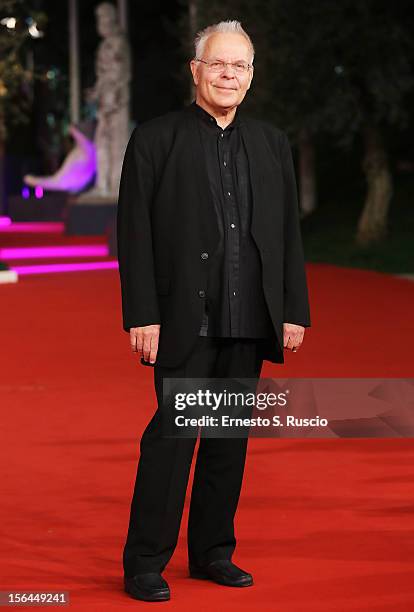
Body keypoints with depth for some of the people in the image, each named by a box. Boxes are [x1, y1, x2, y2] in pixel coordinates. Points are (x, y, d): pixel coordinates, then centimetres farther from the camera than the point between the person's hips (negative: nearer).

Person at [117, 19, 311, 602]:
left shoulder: (272, 143, 12)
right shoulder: (156, 138, 0)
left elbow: (289, 233, 13)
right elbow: (134, 234, -4)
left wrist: (295, 311, 6)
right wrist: (141, 316, -11)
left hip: (249, 319, 4)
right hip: (185, 317, -4)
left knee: (230, 435, 9)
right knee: (172, 433, -6)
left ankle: (212, 552, 20)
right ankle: (144, 564, 1)